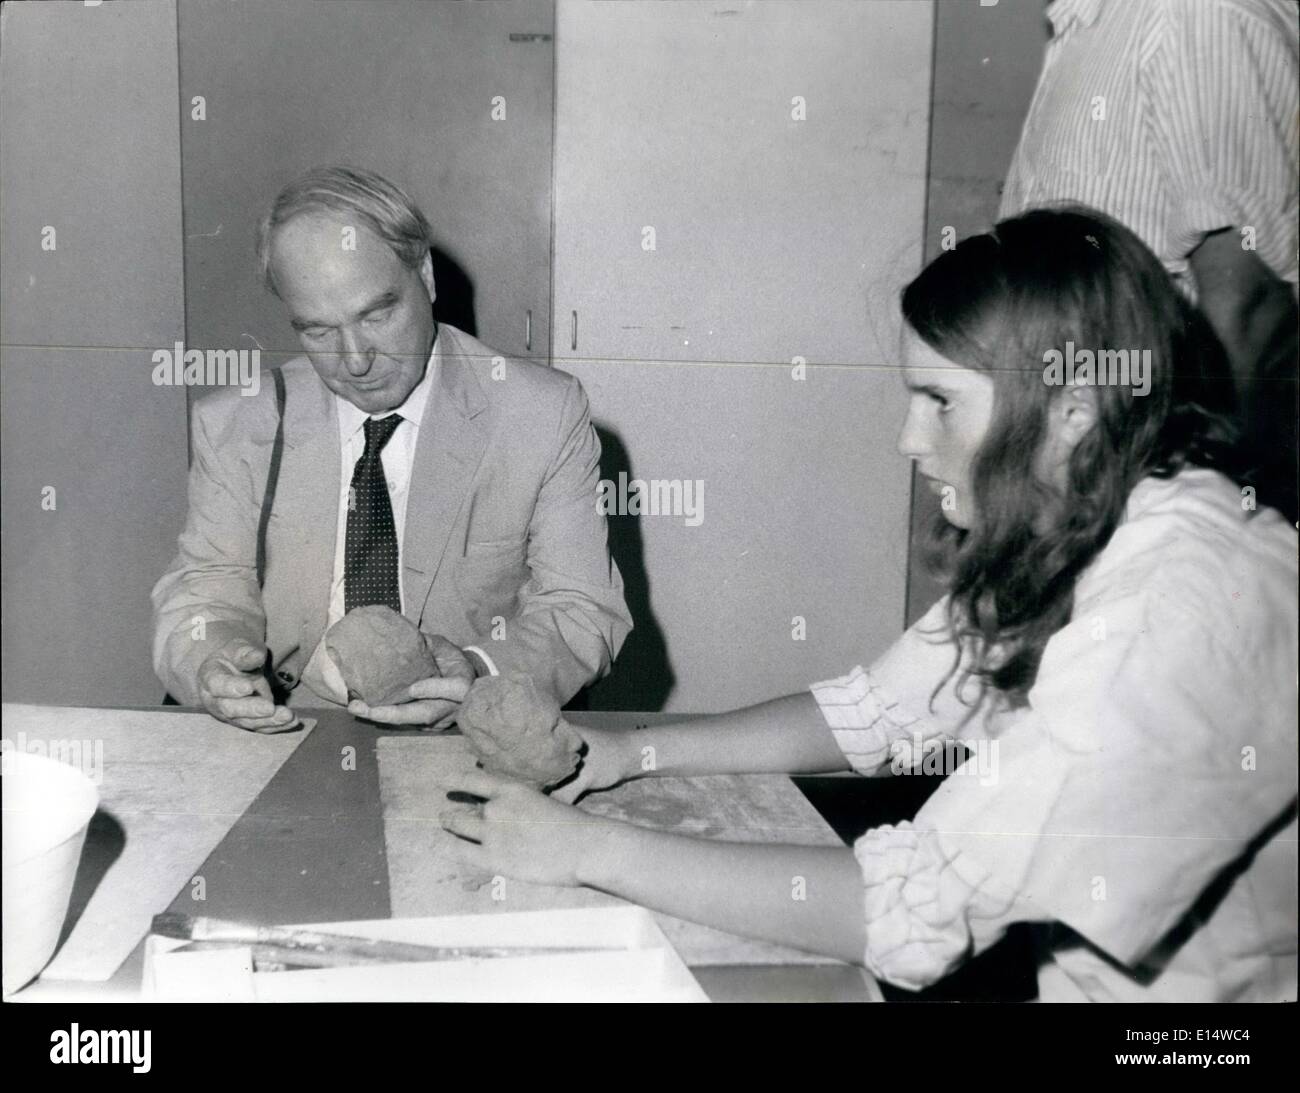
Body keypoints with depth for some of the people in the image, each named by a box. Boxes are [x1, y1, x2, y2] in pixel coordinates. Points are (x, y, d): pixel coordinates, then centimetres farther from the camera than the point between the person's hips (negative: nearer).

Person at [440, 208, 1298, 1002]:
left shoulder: (1188, 609, -29)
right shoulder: (1054, 534, -3)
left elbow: (919, 913, -31)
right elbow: (878, 711, 4)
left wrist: (591, 850, -24)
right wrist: (632, 752, -7)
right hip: (1062, 958, 6)